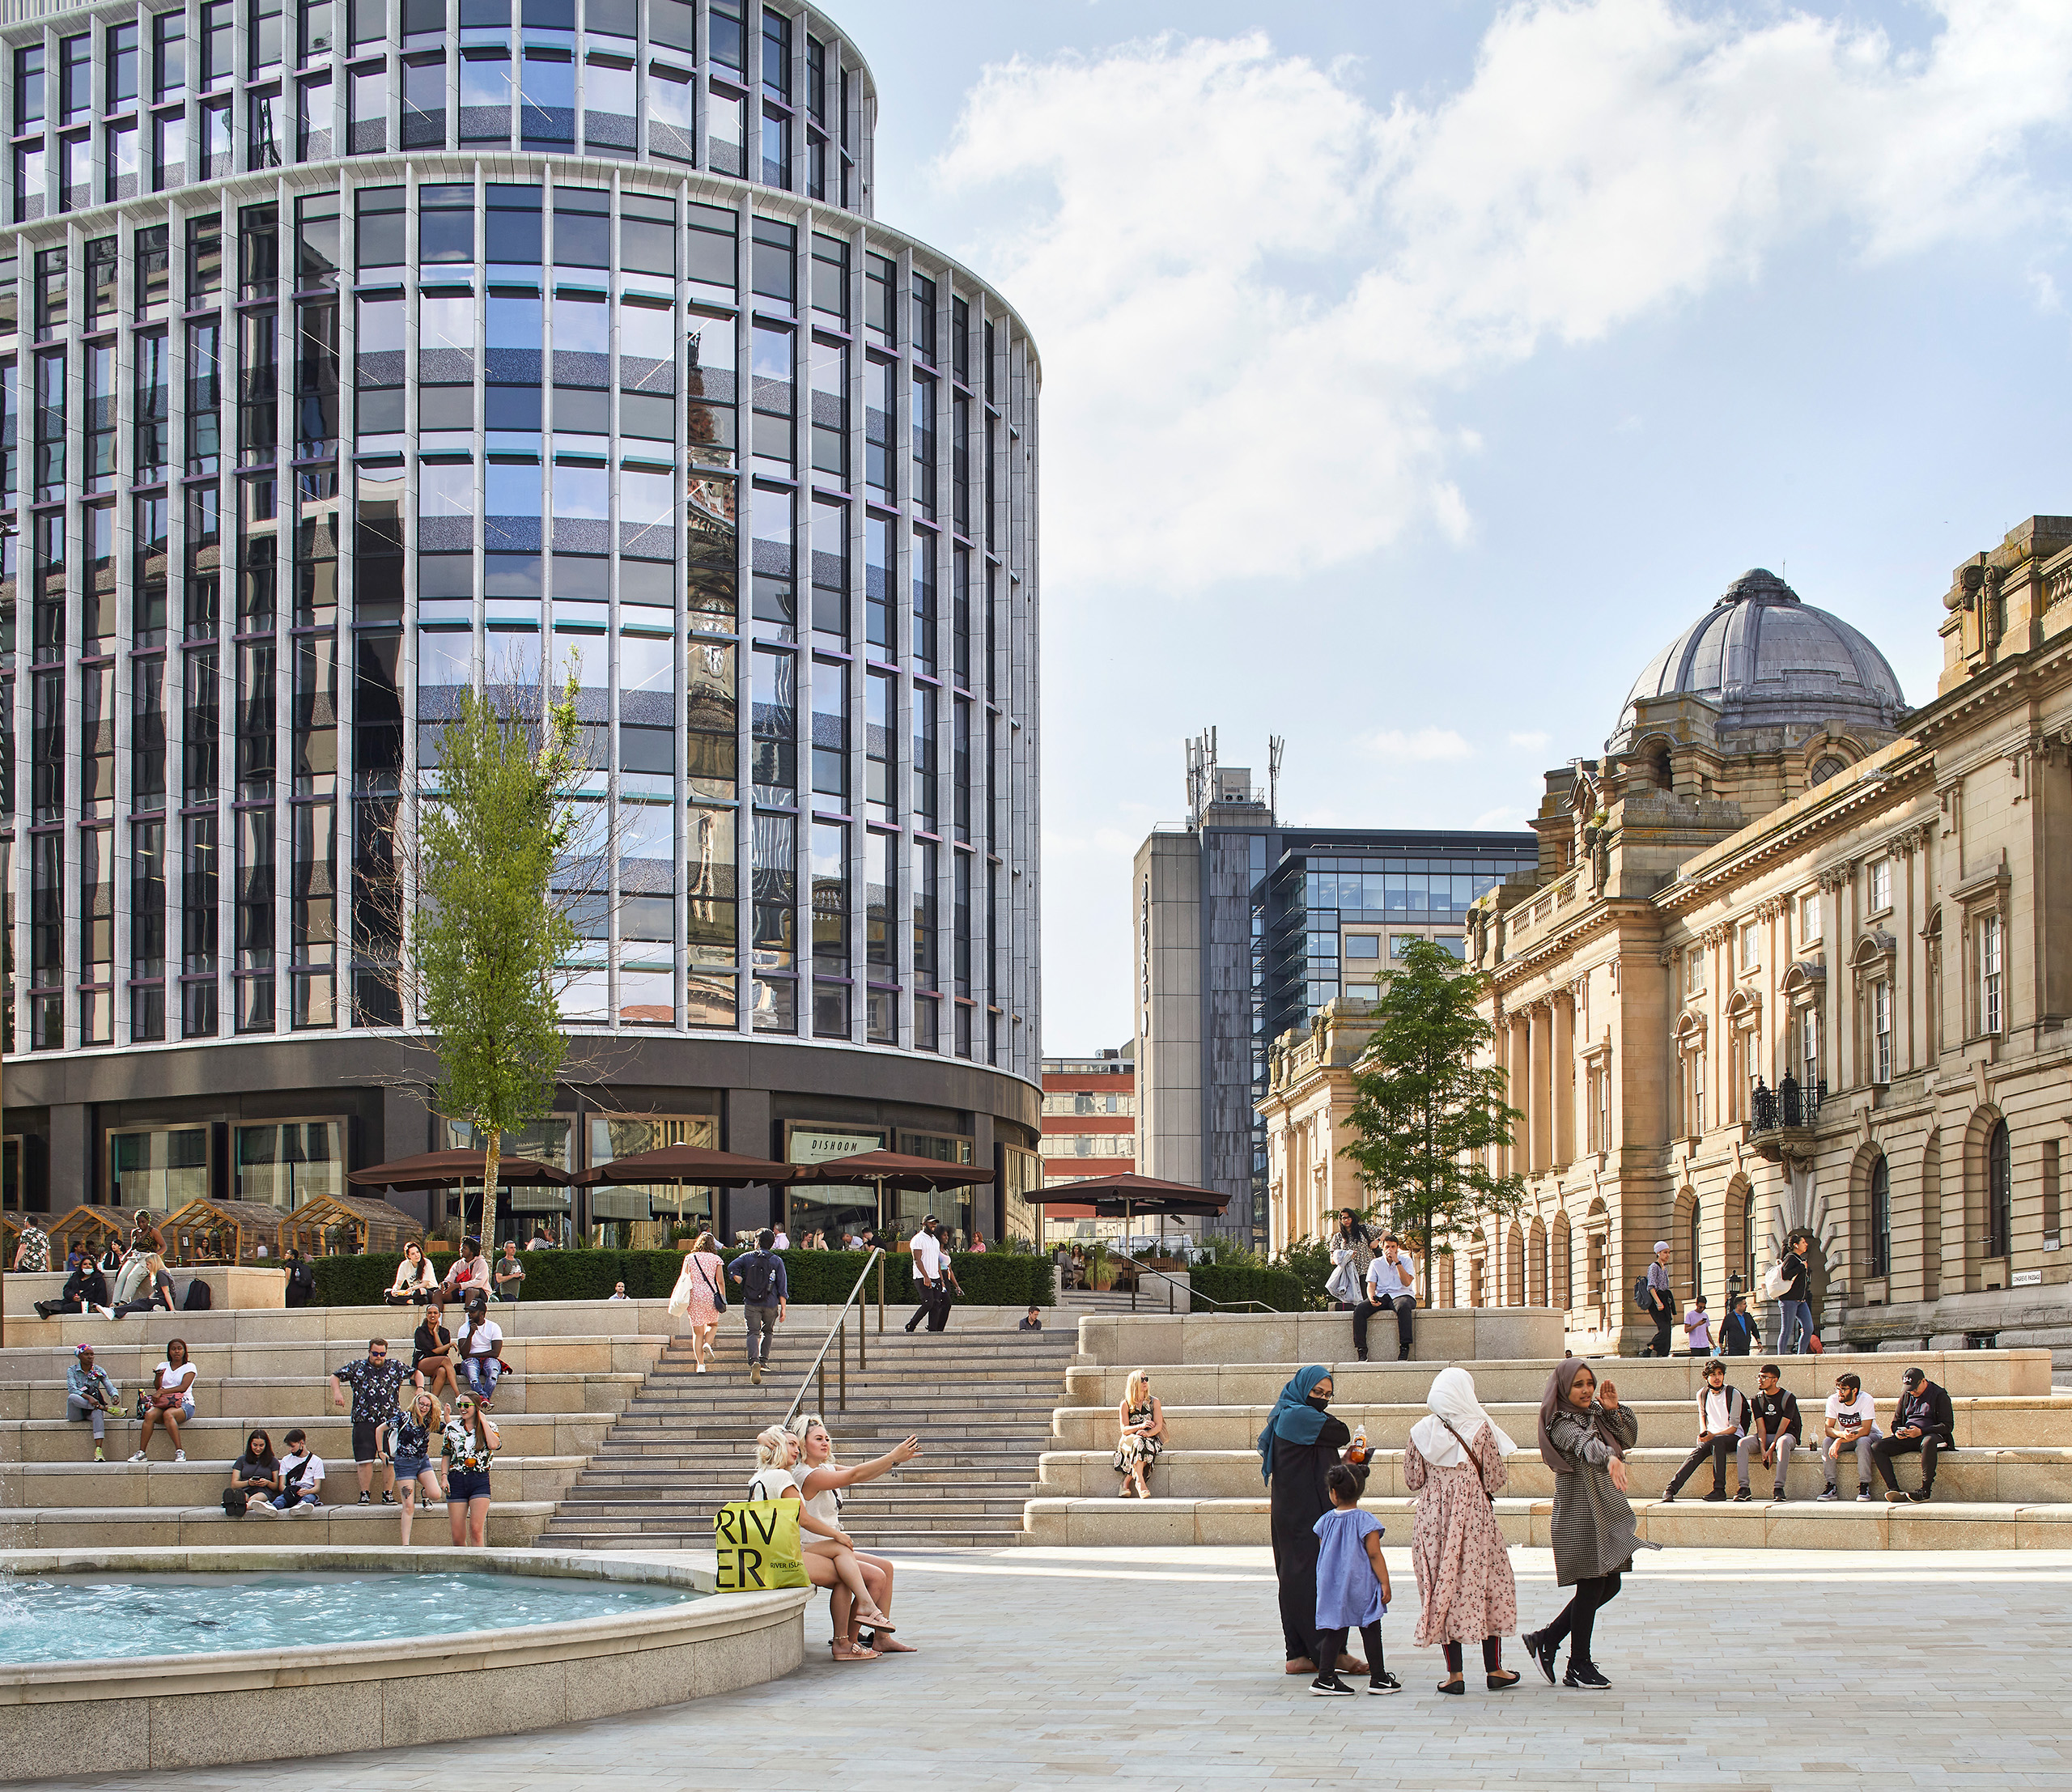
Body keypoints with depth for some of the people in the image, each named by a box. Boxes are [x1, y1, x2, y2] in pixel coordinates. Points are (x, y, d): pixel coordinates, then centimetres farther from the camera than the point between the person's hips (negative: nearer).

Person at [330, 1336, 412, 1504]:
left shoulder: (396, 1366, 11)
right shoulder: (357, 1367, 8)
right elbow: (335, 1376, 16)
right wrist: (337, 1392, -1)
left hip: (390, 1420, 1)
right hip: (364, 1421, -1)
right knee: (365, 1459, -4)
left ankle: (388, 1493, 4)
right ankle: (364, 1494, 6)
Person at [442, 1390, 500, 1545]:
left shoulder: (489, 1427, 6)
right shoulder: (452, 1428, 11)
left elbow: (494, 1445, -16)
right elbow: (446, 1455, 15)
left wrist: (483, 1420, -6)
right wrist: (444, 1477, 1)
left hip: (480, 1481, -2)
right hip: (456, 1481, 2)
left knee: (476, 1529, -17)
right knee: (458, 1535, -1)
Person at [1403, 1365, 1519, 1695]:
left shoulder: (1421, 1432, -2)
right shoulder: (1480, 1429, -9)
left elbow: (1412, 1480, 2)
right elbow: (1495, 1479, -6)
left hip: (1434, 1517, 2)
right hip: (1475, 1516, -2)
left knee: (1443, 1589, 7)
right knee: (1490, 1587, 10)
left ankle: (1454, 1673, 5)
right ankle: (1493, 1670, 13)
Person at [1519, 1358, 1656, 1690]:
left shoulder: (1596, 1414, 12)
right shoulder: (1562, 1424, -15)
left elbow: (1629, 1438, 12)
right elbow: (1585, 1444, -35)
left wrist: (1614, 1410, -5)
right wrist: (1610, 1458, -54)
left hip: (1606, 1510, 9)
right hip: (1580, 1515, -9)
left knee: (1610, 1585, 12)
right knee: (1591, 1586, -4)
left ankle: (1545, 1640, 21)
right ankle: (1580, 1665, 9)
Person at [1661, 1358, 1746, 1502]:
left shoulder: (1734, 1394, -9)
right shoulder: (1702, 1394, 5)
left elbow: (1733, 1427, -10)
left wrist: (1712, 1436, -23)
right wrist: (1703, 1433, 6)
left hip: (1733, 1437, -3)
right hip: (1711, 1437, 3)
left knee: (1717, 1441, -38)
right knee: (1699, 1451, -29)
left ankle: (1719, 1490, -39)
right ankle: (1671, 1488, -42)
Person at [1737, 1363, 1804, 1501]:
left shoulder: (1788, 1398, -9)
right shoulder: (1757, 1399, 4)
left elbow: (1782, 1427, -15)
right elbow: (1761, 1427, -4)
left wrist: (1771, 1449, -24)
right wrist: (1763, 1450, -19)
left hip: (1787, 1434, -4)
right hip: (1765, 1437, 4)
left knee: (1783, 1443, -41)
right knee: (1742, 1443, -26)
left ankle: (1779, 1488, -40)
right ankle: (1744, 1488, -31)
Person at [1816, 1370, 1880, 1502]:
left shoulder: (1866, 1400, -22)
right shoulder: (1833, 1400, -13)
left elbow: (1865, 1430, -29)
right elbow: (1827, 1429, -16)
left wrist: (1839, 1441, -37)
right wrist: (1842, 1434, -40)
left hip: (1870, 1435, -3)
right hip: (1846, 1438, 3)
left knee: (1862, 1442, -37)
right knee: (1827, 1442, -26)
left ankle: (1864, 1486, -30)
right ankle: (1831, 1487, -22)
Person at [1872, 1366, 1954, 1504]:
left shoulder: (1939, 1396, -1)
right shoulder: (1906, 1397, 16)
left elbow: (1947, 1425, -8)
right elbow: (1896, 1422, 23)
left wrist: (1921, 1431, -21)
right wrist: (1897, 1432, -4)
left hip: (1931, 1435, -6)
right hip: (1907, 1438, 6)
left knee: (1928, 1442, -44)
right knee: (1877, 1447, -17)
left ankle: (1926, 1491, -42)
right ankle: (1894, 1489, -29)